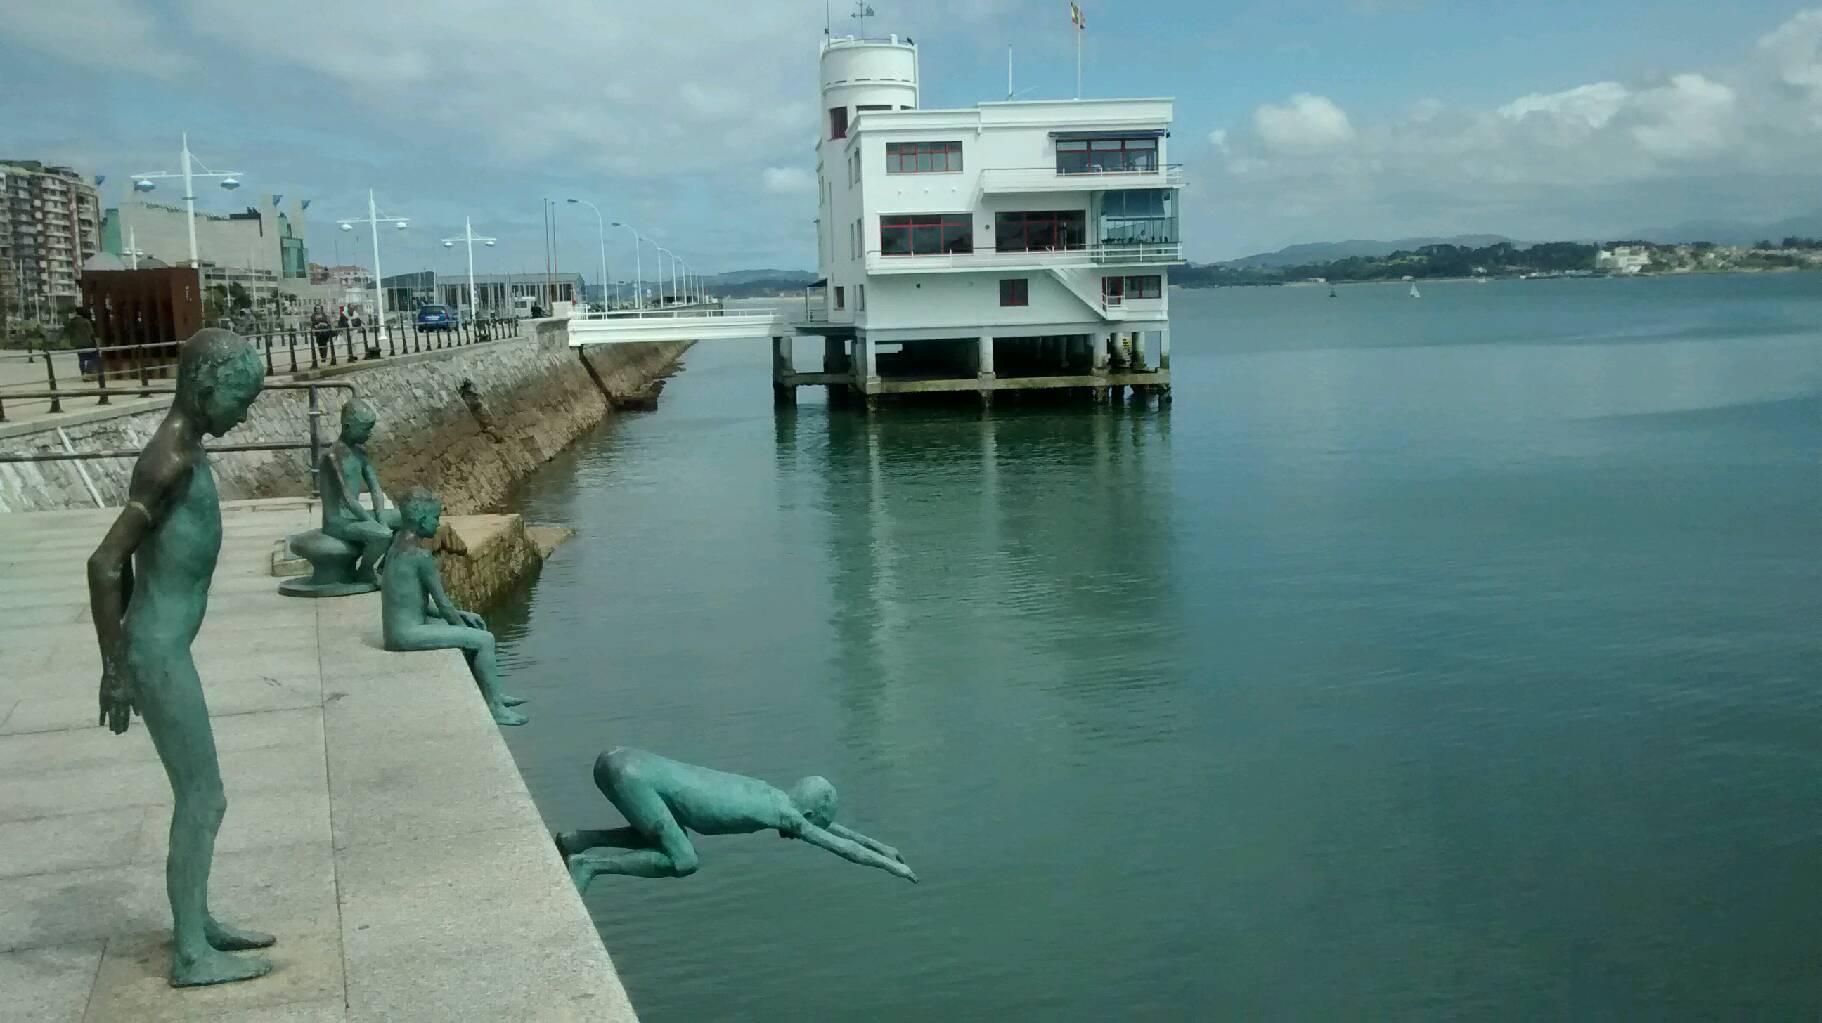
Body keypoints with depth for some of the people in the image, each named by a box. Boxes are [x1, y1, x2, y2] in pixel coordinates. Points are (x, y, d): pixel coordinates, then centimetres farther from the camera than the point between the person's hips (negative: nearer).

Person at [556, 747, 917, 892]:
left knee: (665, 841, 25)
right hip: (630, 773, -9)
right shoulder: (784, 813, -4)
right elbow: (841, 846, 0)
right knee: (683, 862, -4)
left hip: (624, 760, 9)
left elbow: (821, 822, 34)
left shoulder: (770, 794, 20)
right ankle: (590, 863, -2)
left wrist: (878, 844, 38)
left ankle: (575, 842, 18)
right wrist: (891, 865, 12)